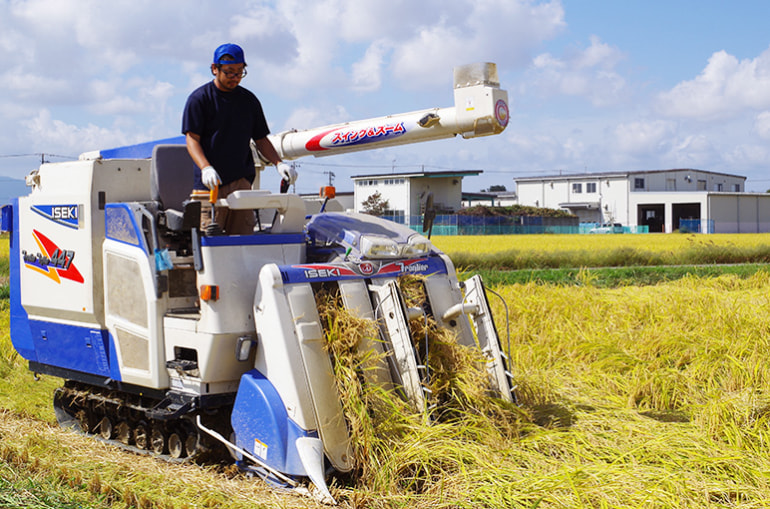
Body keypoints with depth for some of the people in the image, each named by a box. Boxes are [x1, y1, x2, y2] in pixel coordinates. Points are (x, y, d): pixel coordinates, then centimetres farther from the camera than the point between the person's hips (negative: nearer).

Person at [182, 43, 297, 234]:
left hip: (242, 182, 4)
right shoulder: (199, 98, 2)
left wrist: (279, 163, 2)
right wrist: (206, 168, -23)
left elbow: (261, 139, 20)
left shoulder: (249, 100, 16)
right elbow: (192, 139, -5)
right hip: (210, 185, -4)